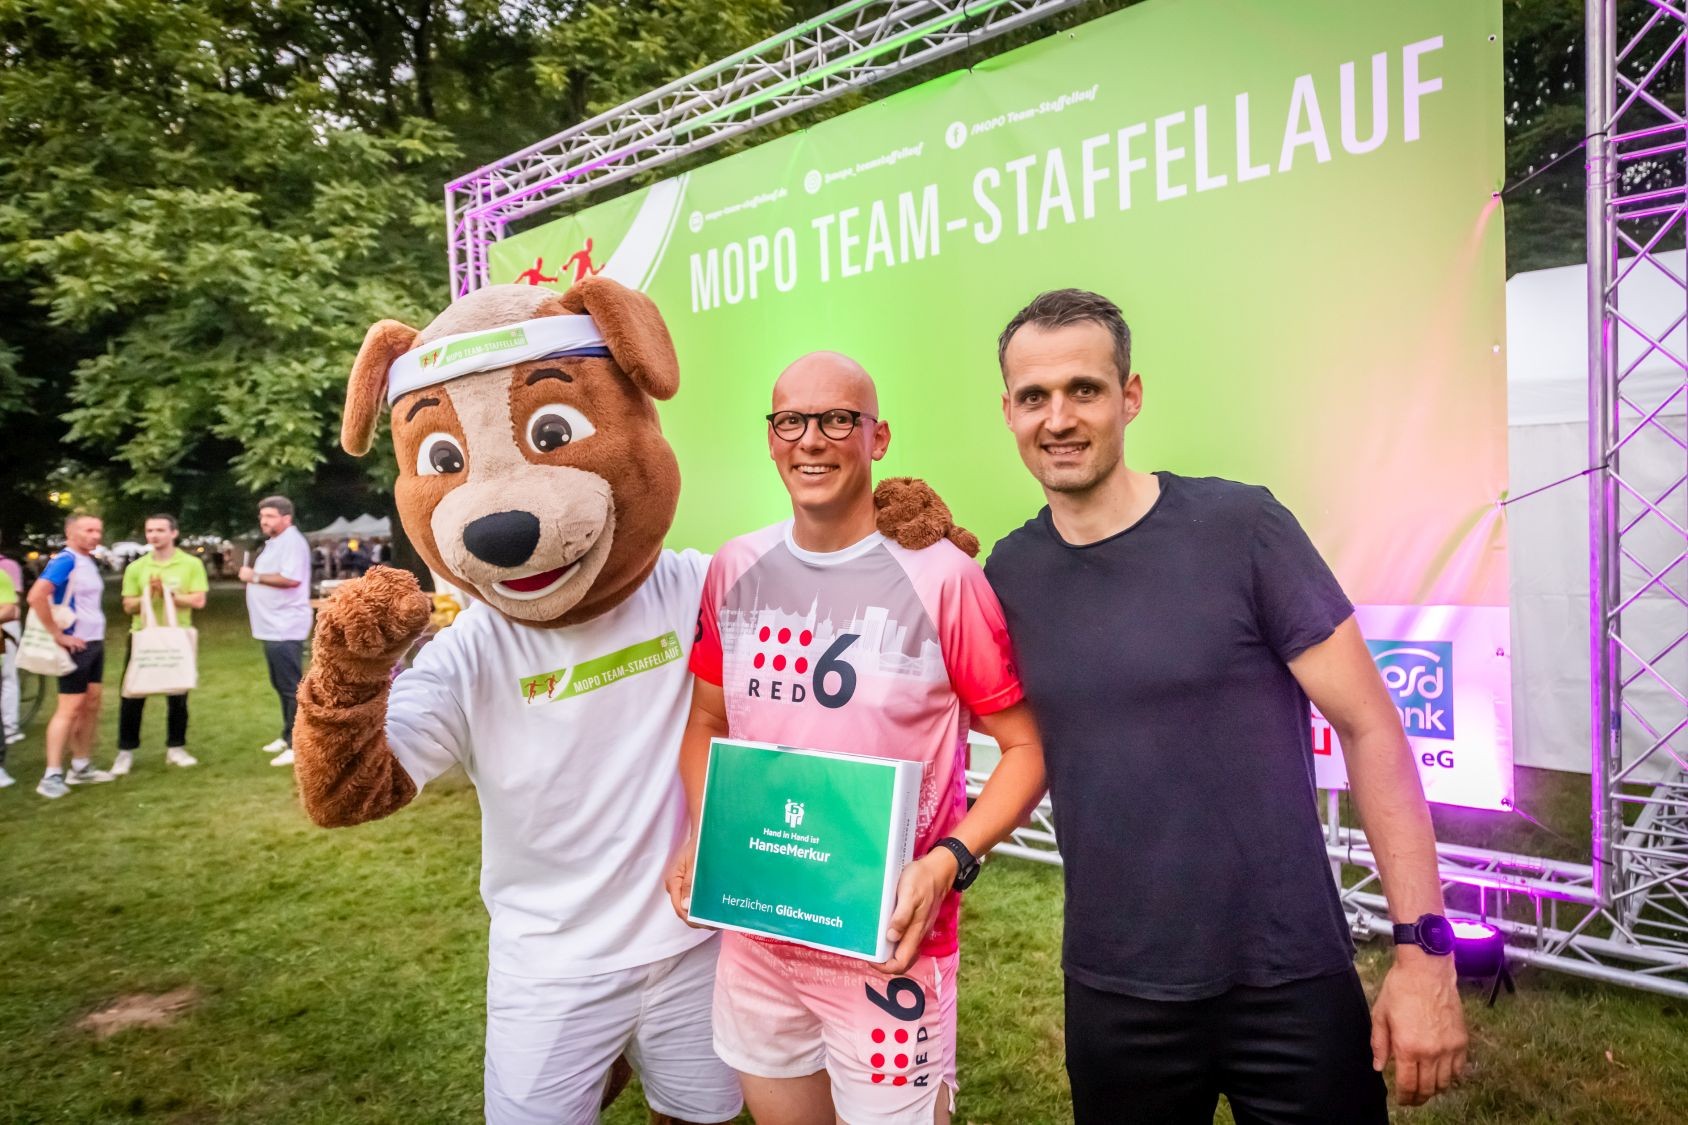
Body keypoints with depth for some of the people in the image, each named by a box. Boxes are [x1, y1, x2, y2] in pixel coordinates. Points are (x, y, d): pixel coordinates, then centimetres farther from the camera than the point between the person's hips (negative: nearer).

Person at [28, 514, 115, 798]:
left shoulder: (90, 562, 11)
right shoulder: (65, 561, -16)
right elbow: (36, 596, -28)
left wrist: (97, 632, 13)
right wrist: (58, 635, -24)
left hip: (95, 643, 9)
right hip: (75, 645, -9)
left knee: (91, 705, 12)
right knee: (70, 708, -7)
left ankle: (80, 767, 21)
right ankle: (52, 776, -3)